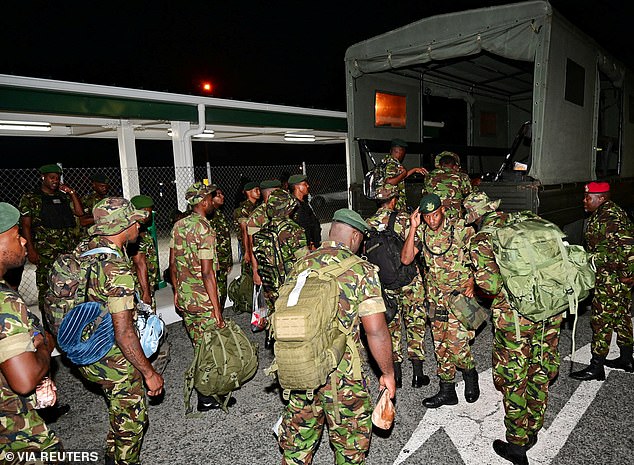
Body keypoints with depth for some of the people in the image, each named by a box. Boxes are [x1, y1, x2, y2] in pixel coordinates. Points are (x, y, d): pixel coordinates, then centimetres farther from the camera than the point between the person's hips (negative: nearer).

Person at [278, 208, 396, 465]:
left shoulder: (300, 265, 3)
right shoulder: (362, 271, -11)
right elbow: (376, 331, -14)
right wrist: (388, 373, 0)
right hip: (340, 373, -4)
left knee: (297, 441, 22)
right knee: (351, 443, 18)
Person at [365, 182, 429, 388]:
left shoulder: (368, 224, -3)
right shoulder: (403, 219, -11)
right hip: (409, 280, -2)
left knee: (391, 326, 13)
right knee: (415, 324, 11)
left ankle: (396, 374, 19)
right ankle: (418, 374, 15)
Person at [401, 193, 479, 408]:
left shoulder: (461, 228, -8)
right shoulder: (422, 232, 1)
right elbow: (406, 259, -9)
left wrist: (471, 284, -11)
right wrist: (413, 229, -15)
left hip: (459, 294, -4)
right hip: (435, 297, 4)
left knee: (456, 344, -10)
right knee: (440, 345, 11)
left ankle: (470, 374, 22)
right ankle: (447, 391, 25)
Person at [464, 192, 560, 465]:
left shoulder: (481, 241, -10)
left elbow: (488, 282, -22)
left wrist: (506, 292, 1)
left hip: (515, 317, -6)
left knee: (513, 380, 10)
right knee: (540, 371, 22)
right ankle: (533, 430, 41)